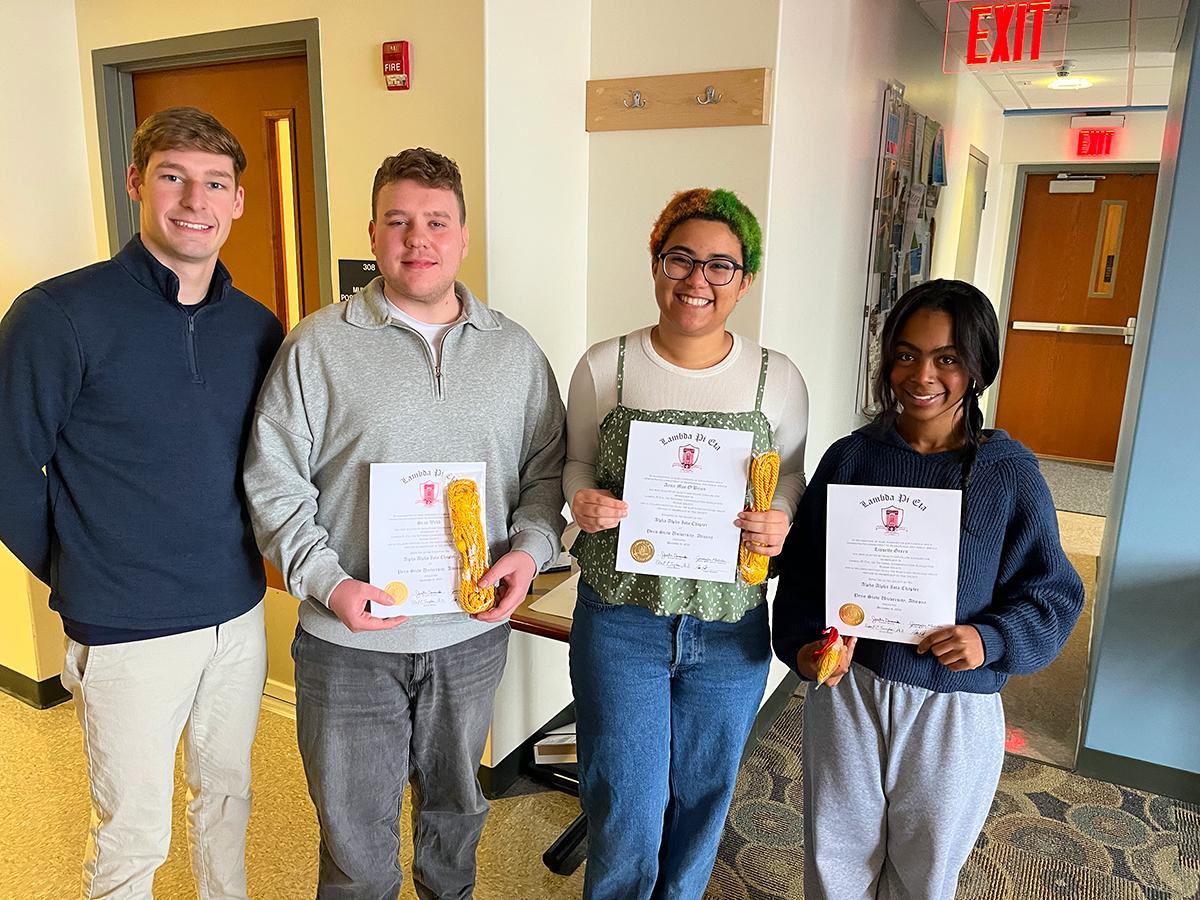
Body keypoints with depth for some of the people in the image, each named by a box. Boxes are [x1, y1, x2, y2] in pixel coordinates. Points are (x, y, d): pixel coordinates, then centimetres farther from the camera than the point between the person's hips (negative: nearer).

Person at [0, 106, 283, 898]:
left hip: (240, 615, 5)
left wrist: (242, 556, 5)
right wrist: (83, 579, -2)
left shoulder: (258, 327, 2)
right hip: (129, 632, -4)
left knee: (227, 794, 23)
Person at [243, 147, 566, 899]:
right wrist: (327, 582, -17)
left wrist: (530, 548, -10)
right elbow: (274, 478, -6)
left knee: (456, 805, 26)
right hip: (350, 640, -2)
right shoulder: (318, 344, -6)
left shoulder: (514, 350, 2)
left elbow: (547, 466, 7)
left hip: (473, 632, 3)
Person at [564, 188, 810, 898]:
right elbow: (576, 464, 6)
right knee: (625, 811, 9)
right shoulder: (604, 366, -5)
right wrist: (583, 499, -16)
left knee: (703, 798, 21)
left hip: (730, 628, 2)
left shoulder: (779, 379, -4)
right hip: (620, 619, -1)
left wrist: (780, 522, -15)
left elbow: (791, 483, 7)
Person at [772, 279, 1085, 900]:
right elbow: (803, 571, 0)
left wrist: (992, 640, -19)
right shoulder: (851, 458, -4)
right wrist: (804, 645, -16)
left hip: (955, 709, -1)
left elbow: (1052, 592, -2)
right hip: (846, 691, 1)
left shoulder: (1011, 473, -8)